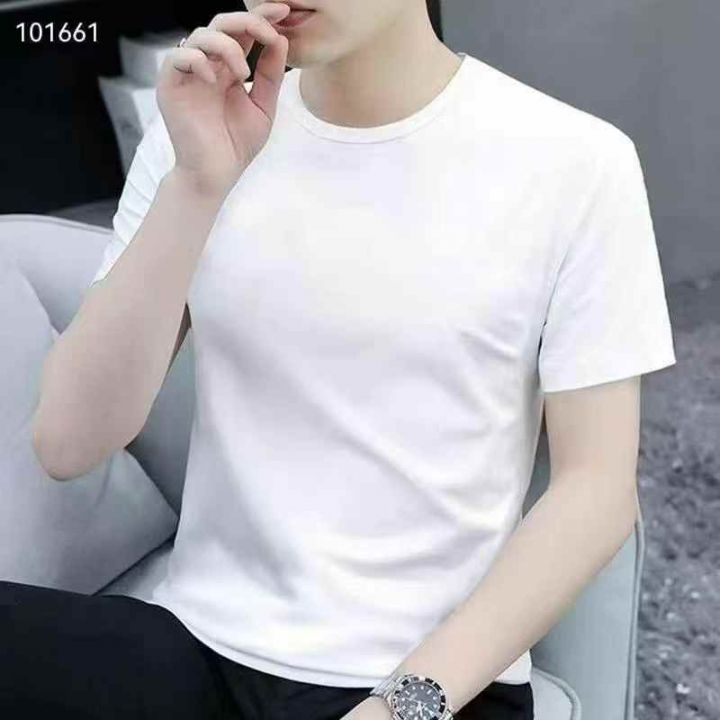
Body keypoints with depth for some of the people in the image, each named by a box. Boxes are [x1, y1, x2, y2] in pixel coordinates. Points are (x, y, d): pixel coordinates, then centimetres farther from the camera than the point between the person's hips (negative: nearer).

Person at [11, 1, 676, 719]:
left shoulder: (573, 162, -6)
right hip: (197, 649, 3)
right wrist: (197, 186, -15)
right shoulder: (202, 129, 3)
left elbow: (597, 487, -5)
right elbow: (69, 443, -4)